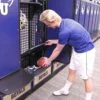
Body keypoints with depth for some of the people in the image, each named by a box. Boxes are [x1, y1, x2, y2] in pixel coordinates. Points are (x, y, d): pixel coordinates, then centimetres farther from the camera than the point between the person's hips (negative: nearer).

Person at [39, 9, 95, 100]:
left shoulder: (64, 31, -31)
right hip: (77, 50, 10)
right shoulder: (65, 21, -3)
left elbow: (58, 50, -14)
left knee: (86, 77, 5)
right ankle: (65, 90, 40)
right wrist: (53, 41, 23)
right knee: (72, 70, 21)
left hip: (85, 52, -10)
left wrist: (49, 60, 2)